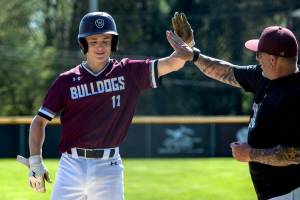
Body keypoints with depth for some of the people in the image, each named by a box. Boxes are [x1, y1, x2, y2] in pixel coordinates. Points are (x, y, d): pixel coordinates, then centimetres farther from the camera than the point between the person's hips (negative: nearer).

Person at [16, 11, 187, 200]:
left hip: (109, 167, 0)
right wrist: (35, 161, -5)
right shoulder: (67, 80, 2)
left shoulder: (128, 73, 3)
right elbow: (39, 121, 5)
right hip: (72, 165, 0)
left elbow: (172, 63, -5)